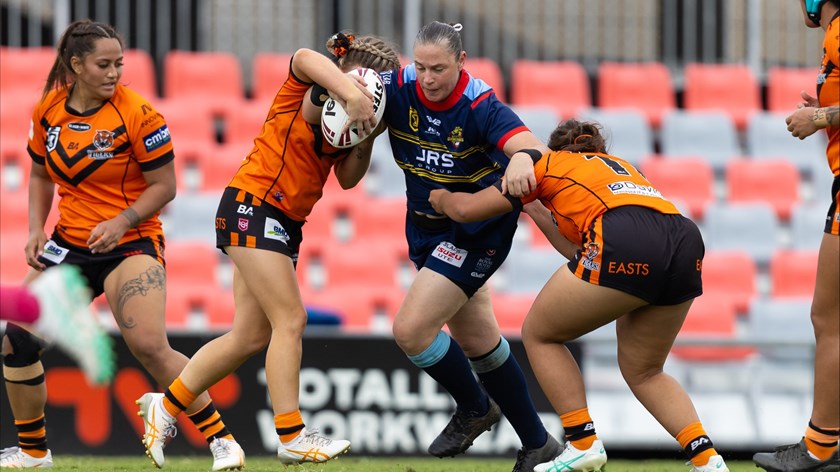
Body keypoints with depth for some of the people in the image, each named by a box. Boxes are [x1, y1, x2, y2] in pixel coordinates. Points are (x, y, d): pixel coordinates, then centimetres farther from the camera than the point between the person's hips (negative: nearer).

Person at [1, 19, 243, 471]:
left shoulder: (137, 113, -14)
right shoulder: (48, 111, 1)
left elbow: (164, 186, -10)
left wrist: (121, 222, -22)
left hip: (129, 242, -6)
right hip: (70, 242, 6)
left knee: (149, 347, -24)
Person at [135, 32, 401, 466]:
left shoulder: (343, 111, 12)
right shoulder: (308, 89, -10)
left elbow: (348, 178, 7)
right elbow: (306, 58, -35)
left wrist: (366, 139, -9)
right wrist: (352, 94, -46)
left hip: (284, 221, 9)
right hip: (253, 205, -9)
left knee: (252, 335, 9)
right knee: (290, 319, -14)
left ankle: (165, 405, 22)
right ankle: (292, 437, -14)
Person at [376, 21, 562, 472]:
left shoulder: (481, 107, -26)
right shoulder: (398, 89, -14)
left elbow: (526, 143, -41)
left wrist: (523, 157, -65)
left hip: (478, 230, -7)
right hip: (426, 228, 7)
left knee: (411, 330, -16)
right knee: (477, 341, 15)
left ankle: (474, 407, 12)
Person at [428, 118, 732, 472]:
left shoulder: (549, 163, 23)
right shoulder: (619, 165, 38)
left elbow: (467, 209, 21)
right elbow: (581, 251, 40)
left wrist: (442, 198, 43)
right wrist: (536, 213, 53)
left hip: (625, 247, -6)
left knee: (539, 334, 17)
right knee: (644, 373, 24)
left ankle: (582, 443, 8)